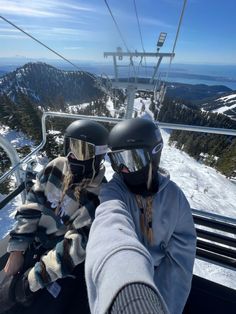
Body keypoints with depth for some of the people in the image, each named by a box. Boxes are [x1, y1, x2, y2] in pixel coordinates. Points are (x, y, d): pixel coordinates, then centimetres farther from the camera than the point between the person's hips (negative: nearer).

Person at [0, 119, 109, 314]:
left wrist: (32, 279, -17)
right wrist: (17, 250, -3)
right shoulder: (56, 168, -10)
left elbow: (75, 246, -23)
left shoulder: (101, 196, -25)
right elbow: (31, 208, -3)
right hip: (33, 250, 5)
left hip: (65, 268, -4)